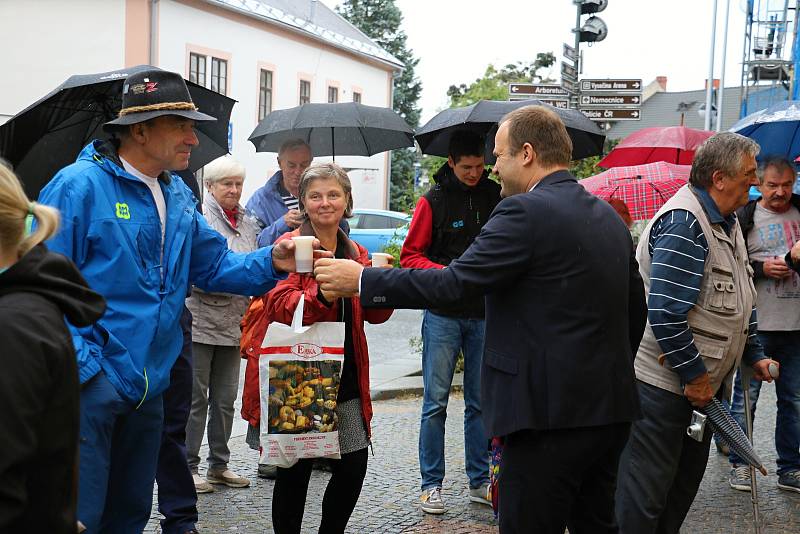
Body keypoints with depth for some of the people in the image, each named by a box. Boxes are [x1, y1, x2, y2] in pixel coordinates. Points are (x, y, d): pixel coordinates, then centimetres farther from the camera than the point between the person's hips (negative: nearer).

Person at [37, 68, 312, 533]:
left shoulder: (178, 197, 11)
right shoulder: (80, 185, -13)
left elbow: (215, 265, 13)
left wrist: (272, 262, -5)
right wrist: (80, 363, -23)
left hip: (149, 385, 8)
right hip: (89, 383, -7)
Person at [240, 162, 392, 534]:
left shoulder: (356, 254, 12)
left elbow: (373, 314, 12)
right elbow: (279, 303, -19)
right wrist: (321, 296, -37)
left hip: (344, 377, 5)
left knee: (354, 464, 2)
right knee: (296, 468, 2)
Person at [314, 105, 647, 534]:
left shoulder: (525, 211, -14)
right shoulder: (609, 216, 12)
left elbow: (453, 283, -18)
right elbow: (635, 309, 17)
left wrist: (361, 280, -10)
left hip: (551, 413, -9)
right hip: (612, 409, 9)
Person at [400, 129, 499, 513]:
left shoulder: (495, 196, 6)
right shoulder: (434, 200, -2)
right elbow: (411, 256, -2)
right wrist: (448, 274, -17)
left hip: (484, 313, 3)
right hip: (443, 314, -3)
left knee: (480, 402, 9)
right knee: (436, 402, 1)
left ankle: (479, 481, 19)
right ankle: (431, 484, 9)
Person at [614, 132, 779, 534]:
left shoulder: (727, 223, 12)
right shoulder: (683, 223, -21)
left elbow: (739, 300, 23)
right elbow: (665, 313, -27)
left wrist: (754, 355, 16)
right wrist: (695, 375, -20)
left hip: (702, 382, 10)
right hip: (664, 384, -10)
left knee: (687, 479, 18)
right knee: (645, 491, -2)